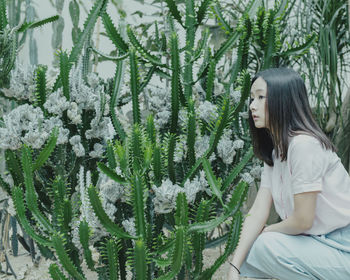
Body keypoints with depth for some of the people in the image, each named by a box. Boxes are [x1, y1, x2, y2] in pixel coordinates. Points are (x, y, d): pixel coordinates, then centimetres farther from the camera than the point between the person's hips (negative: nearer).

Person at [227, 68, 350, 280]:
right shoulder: (275, 152, 7)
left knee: (265, 245, -22)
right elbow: (257, 214, 0)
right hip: (321, 242, 8)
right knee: (247, 251, 0)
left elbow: (303, 220, -21)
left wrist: (268, 231, 0)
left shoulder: (304, 144, -22)